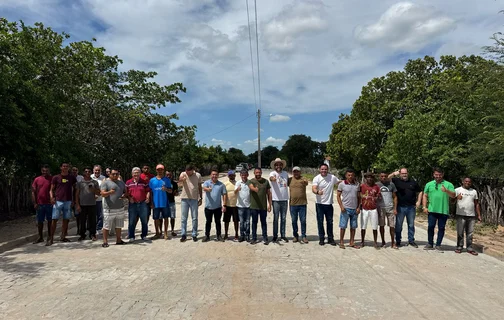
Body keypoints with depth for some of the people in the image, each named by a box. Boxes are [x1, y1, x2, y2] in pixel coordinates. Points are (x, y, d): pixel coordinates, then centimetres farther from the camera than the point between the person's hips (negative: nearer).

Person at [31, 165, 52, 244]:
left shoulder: (52, 179, 2)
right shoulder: (37, 179, 5)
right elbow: (33, 192, 5)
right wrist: (34, 203, -2)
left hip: (49, 204, -1)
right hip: (40, 204, 2)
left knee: (50, 221, 6)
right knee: (39, 221, 7)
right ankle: (40, 237, 17)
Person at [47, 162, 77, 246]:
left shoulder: (72, 177, 8)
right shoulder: (56, 178, 4)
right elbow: (51, 189, 5)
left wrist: (73, 200, 6)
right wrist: (52, 197, -13)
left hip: (68, 201, 2)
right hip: (58, 201, -2)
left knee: (66, 220, 6)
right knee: (54, 219, -5)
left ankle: (63, 237, 17)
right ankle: (51, 238, -1)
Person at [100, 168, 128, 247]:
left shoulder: (122, 183, 15)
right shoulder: (105, 183, -3)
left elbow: (125, 192, 20)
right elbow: (103, 194, -12)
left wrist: (124, 195, -3)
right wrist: (109, 192, -32)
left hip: (120, 208, 5)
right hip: (109, 209, -5)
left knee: (118, 226, 12)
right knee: (106, 226, 0)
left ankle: (118, 240, 22)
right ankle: (105, 241, 8)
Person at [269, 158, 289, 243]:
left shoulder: (285, 173, 9)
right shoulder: (273, 173, -6)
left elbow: (289, 182, 24)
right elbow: (271, 177, -30)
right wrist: (273, 178, -53)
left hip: (284, 199, 4)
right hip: (276, 199, -4)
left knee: (283, 218, 11)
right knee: (276, 218, 3)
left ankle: (283, 235, 21)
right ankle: (275, 236, 12)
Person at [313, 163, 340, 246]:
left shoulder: (332, 177, 3)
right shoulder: (316, 178, -8)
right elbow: (313, 189, -20)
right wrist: (317, 192, -42)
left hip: (329, 203, 3)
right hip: (320, 204, -3)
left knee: (330, 222, 10)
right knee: (320, 222, 5)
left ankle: (330, 238, 22)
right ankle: (321, 238, 16)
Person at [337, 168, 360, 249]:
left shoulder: (357, 184, 7)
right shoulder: (342, 184, -3)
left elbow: (359, 197, 10)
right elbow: (338, 196, -1)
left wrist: (359, 207, 2)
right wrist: (341, 206, -11)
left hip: (355, 209, 4)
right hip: (345, 208, -4)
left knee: (353, 226, 10)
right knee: (343, 226, 0)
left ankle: (352, 242, 21)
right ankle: (341, 242, 10)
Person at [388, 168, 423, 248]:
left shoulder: (413, 182, 10)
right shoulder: (396, 181, 3)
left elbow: (420, 192, 16)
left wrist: (418, 201, 5)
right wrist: (394, 174, -23)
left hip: (411, 207, 2)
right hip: (400, 207, -2)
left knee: (411, 225, 10)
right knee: (398, 225, 4)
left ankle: (411, 240, 21)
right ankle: (398, 241, 14)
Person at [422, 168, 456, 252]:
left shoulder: (448, 184, 2)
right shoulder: (429, 184, 8)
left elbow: (453, 195, -9)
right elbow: (425, 196, 10)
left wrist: (446, 190, -29)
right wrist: (425, 207, 1)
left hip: (443, 211, -1)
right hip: (431, 210, 1)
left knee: (441, 228, 5)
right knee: (430, 227, 3)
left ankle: (438, 245, 16)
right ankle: (430, 244, 16)